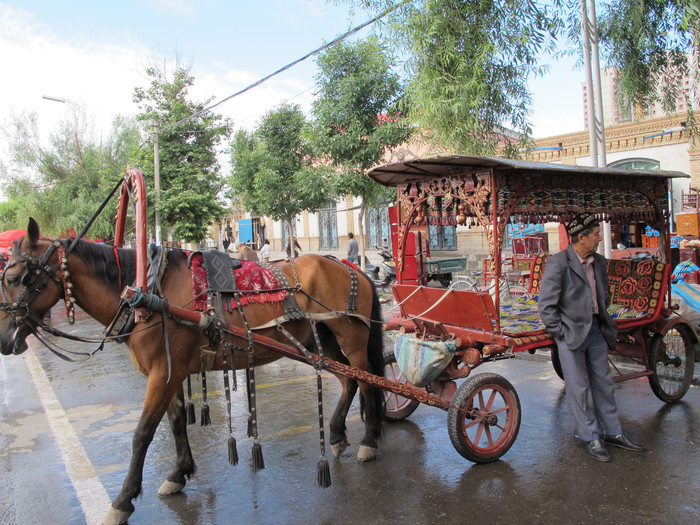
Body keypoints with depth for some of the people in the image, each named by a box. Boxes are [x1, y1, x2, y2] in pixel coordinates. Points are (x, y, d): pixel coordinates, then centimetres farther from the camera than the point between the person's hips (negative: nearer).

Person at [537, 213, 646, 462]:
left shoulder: (599, 262, 7)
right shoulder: (558, 263, -16)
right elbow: (546, 304, -15)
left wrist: (604, 322, 15)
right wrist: (560, 332, -12)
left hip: (595, 330, 7)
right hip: (571, 332, -7)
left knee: (604, 383, 16)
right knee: (579, 388, 4)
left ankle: (612, 432, 31)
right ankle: (590, 437, 18)